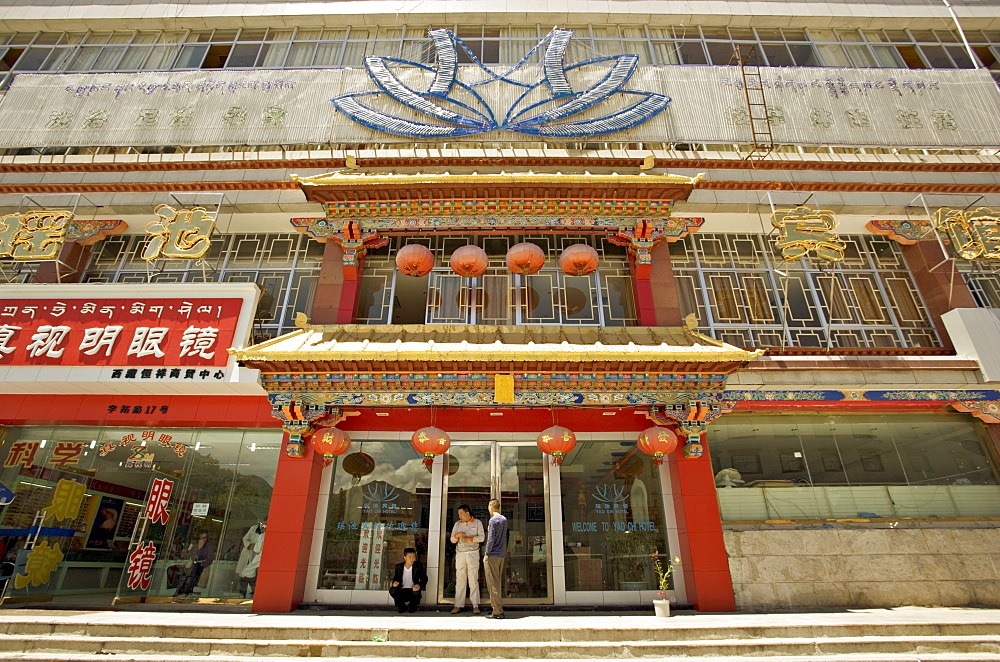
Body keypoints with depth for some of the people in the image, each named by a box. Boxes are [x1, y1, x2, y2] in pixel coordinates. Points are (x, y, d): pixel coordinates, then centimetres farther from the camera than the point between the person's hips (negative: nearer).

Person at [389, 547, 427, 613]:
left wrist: (419, 585, -31)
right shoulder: (399, 567, -1)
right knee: (392, 590, -28)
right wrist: (395, 583, -22)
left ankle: (412, 607, 1)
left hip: (413, 590, -1)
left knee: (417, 592, -35)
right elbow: (396, 578, 4)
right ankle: (402, 607, 1)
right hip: (402, 591, 1)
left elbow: (424, 578, -9)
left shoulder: (418, 566, -5)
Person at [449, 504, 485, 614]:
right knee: (460, 580, -1)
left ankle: (475, 606, -1)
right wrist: (457, 535, -11)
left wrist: (469, 539, -13)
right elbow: (452, 540, 10)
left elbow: (482, 537, -3)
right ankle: (459, 605, 4)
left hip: (473, 553, -2)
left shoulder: (477, 523, 6)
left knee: (473, 580, -4)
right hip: (460, 554, 2)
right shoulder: (457, 524, 13)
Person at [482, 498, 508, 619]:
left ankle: (497, 611, -2)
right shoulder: (504, 519, 12)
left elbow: (491, 539, -16)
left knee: (493, 583, -3)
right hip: (501, 555, 8)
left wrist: (486, 554, -10)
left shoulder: (493, 519, -11)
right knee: (496, 583, 16)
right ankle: (498, 608, 20)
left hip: (492, 555, -8)